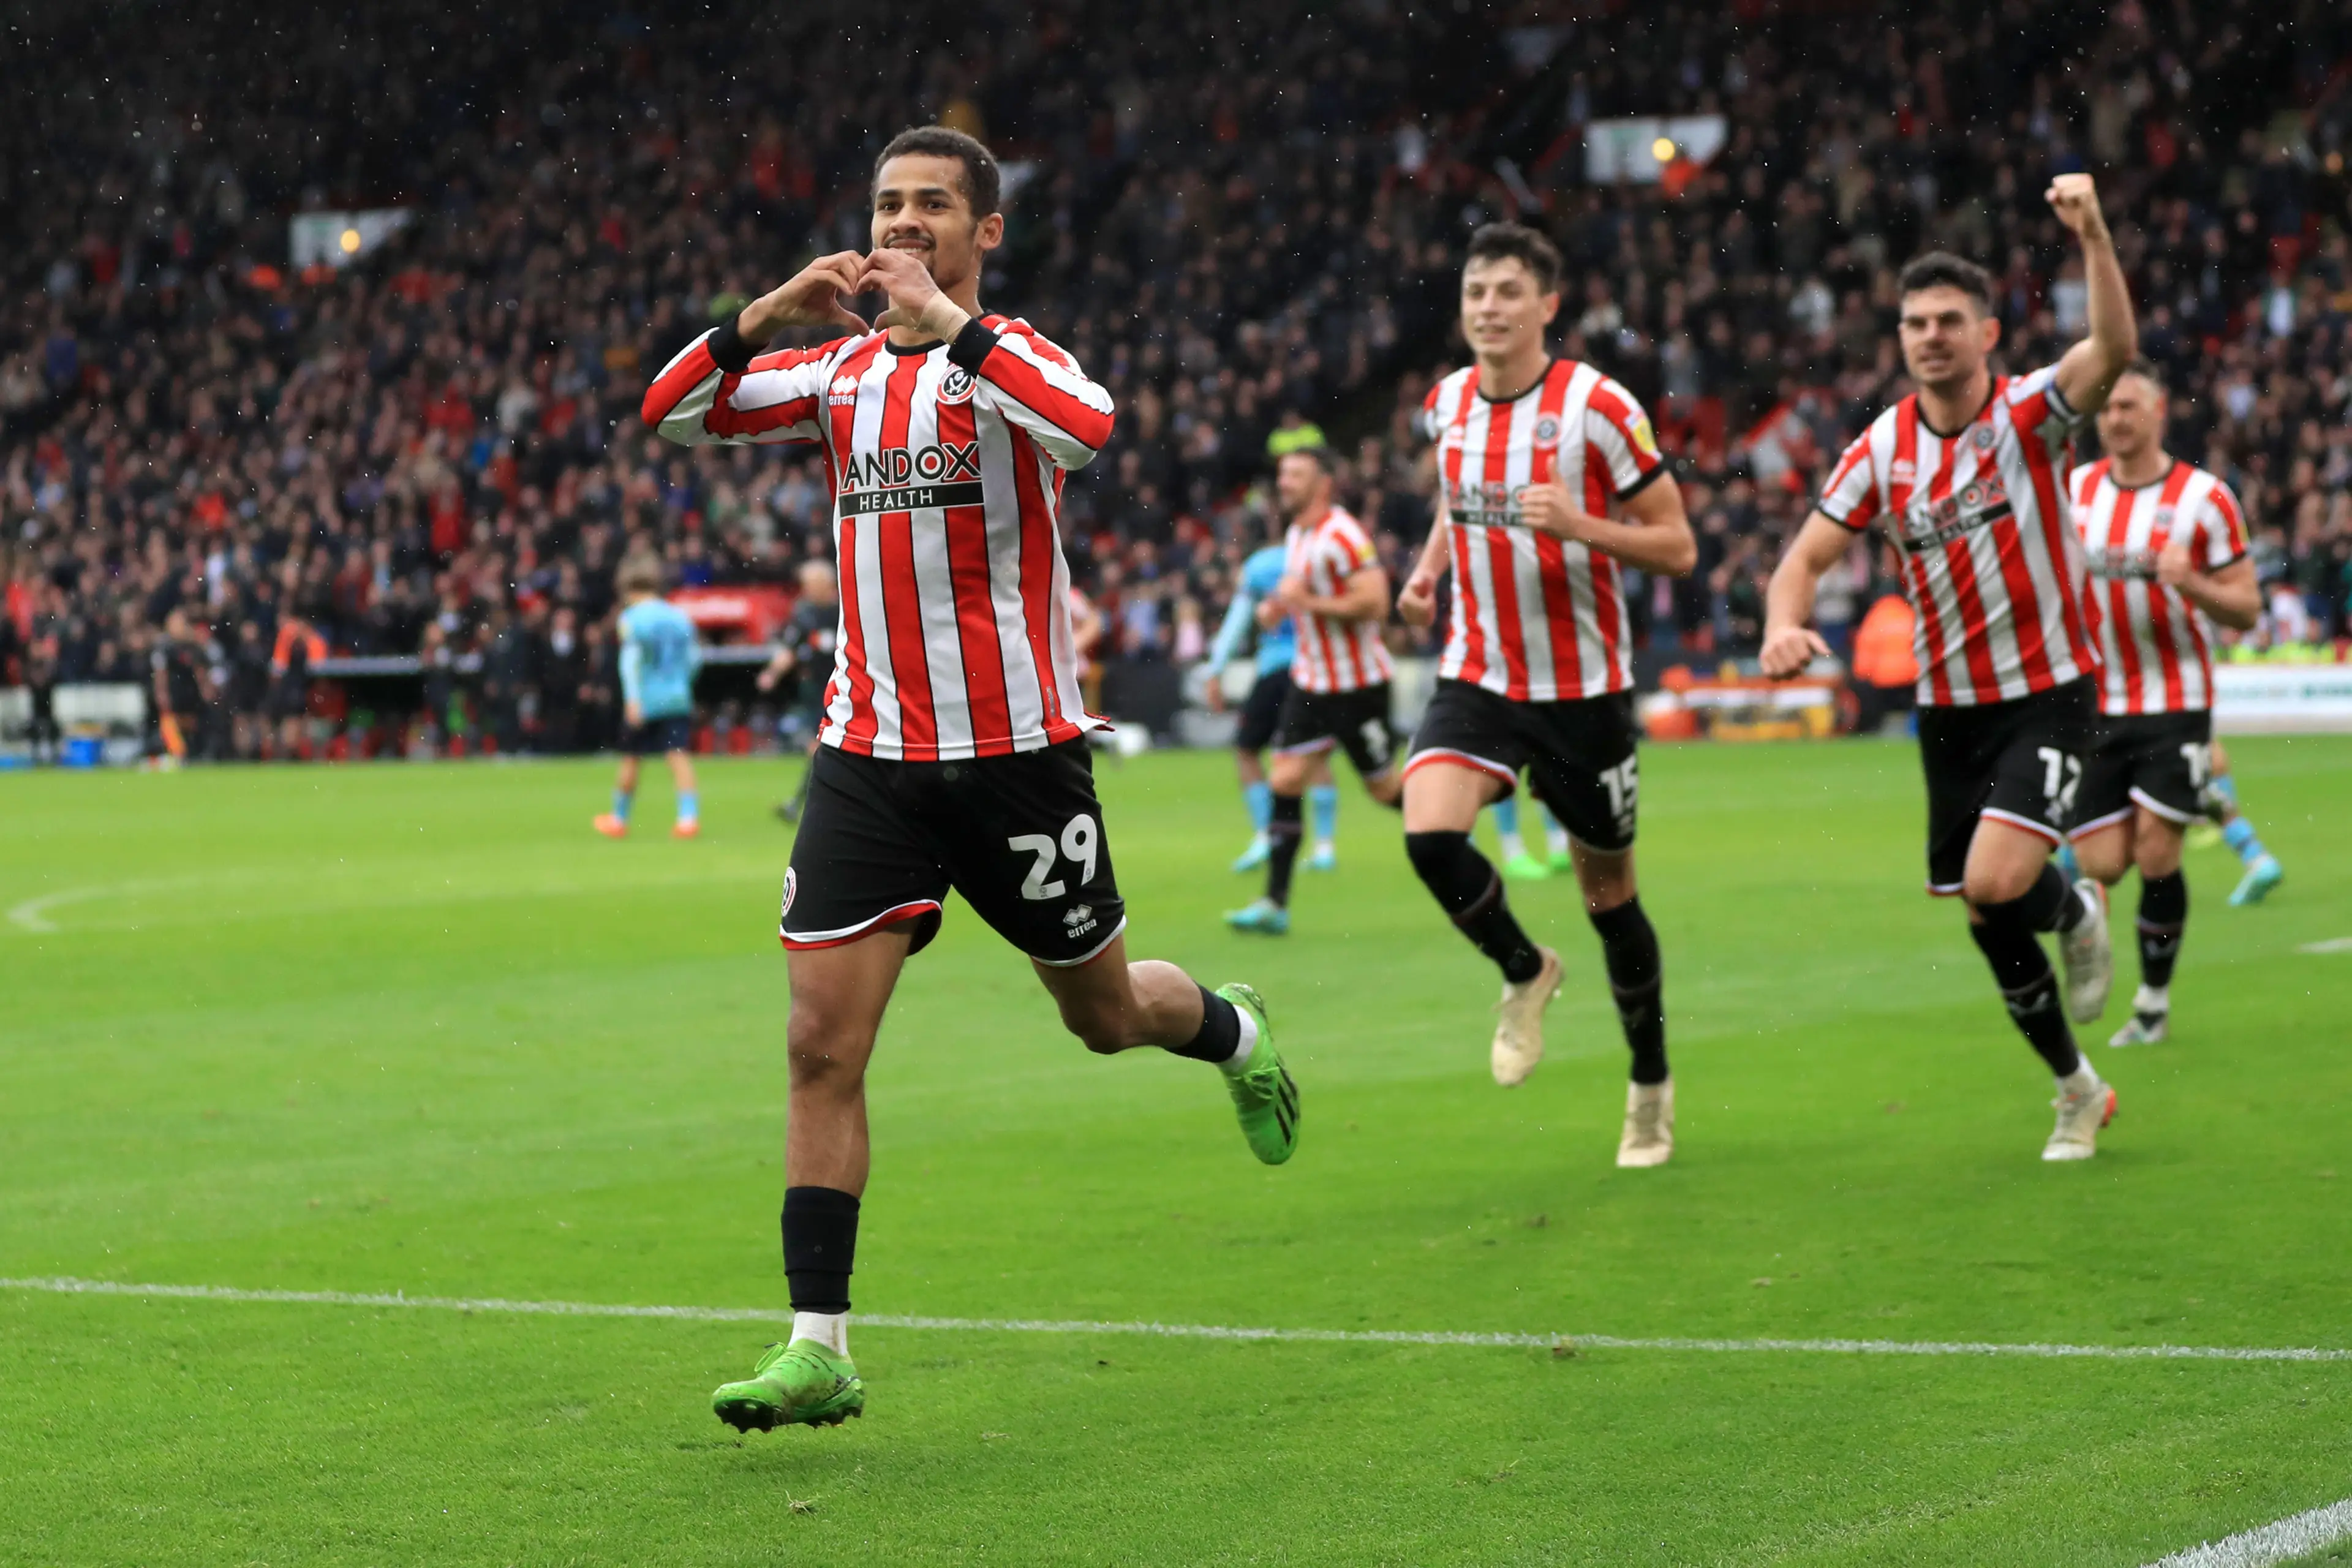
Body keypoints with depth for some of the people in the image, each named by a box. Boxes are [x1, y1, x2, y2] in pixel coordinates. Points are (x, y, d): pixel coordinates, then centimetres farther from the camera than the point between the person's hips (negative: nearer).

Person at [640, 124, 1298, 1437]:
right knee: (823, 1042, -8)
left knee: (1106, 1014, 13)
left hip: (1017, 751, -4)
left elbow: (1088, 428, -30)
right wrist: (765, 316, -9)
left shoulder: (1010, 354, -7)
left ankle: (1233, 1032, 48)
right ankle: (819, 1349, -5)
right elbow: (670, 410, 6)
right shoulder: (844, 369, 10)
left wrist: (946, 319, -28)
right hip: (871, 758, 4)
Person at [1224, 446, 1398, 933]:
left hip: (1357, 683, -8)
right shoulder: (1295, 534, 10)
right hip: (1311, 679, 8)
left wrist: (1307, 601, -23)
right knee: (1285, 780, -4)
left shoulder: (1343, 536, -18)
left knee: (1385, 788, 3)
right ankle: (1275, 903, -5)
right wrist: (1277, 608, 5)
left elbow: (1373, 602, -25)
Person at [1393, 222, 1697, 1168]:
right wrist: (1430, 567, 8)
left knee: (1608, 893, 7)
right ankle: (1524, 972, 7)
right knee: (1429, 833, -22)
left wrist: (1581, 525, -25)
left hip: (1582, 688, -3)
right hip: (1478, 674, 3)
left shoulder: (1598, 408, -12)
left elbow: (1677, 547, -9)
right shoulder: (1448, 404, 3)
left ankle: (1651, 1087, 28)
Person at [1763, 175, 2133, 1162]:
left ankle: (2078, 910, 14)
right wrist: (1784, 625, -21)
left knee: (1995, 884, -23)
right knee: (1989, 924, 8)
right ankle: (2078, 1090, 29)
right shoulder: (1882, 451, 0)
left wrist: (2093, 236, -44)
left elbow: (2114, 350, -30)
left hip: (2047, 692, -4)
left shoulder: (2029, 414, -11)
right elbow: (1806, 558, 1)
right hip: (1949, 705, 4)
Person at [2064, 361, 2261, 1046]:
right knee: (2100, 866, -4)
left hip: (2175, 703, -3)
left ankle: (2154, 1001, 8)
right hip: (2095, 705, 3)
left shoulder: (2204, 498, -5)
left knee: (2155, 857, -9)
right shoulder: (2074, 489, 5)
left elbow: (2246, 608, -4)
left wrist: (2189, 581, -23)